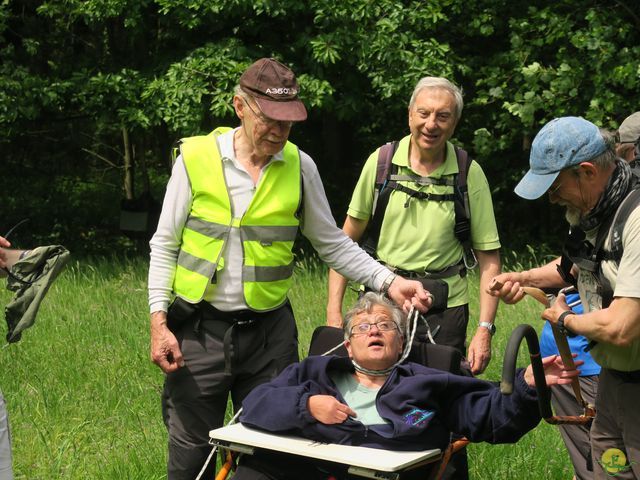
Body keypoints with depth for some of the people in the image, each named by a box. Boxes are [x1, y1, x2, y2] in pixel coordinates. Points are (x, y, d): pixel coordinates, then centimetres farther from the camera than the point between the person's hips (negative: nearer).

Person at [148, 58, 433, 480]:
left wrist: (389, 282, -4)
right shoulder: (195, 158, -4)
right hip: (199, 330, -1)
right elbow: (165, 246, 1)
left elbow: (332, 243, 8)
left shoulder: (299, 167, 1)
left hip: (271, 333, 2)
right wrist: (159, 322, -5)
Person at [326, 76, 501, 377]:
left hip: (445, 309, -1)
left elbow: (489, 257, -2)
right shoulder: (381, 161, -1)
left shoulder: (470, 175, -3)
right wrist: (334, 310, -2)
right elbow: (348, 239, 4)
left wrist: (485, 329, -10)